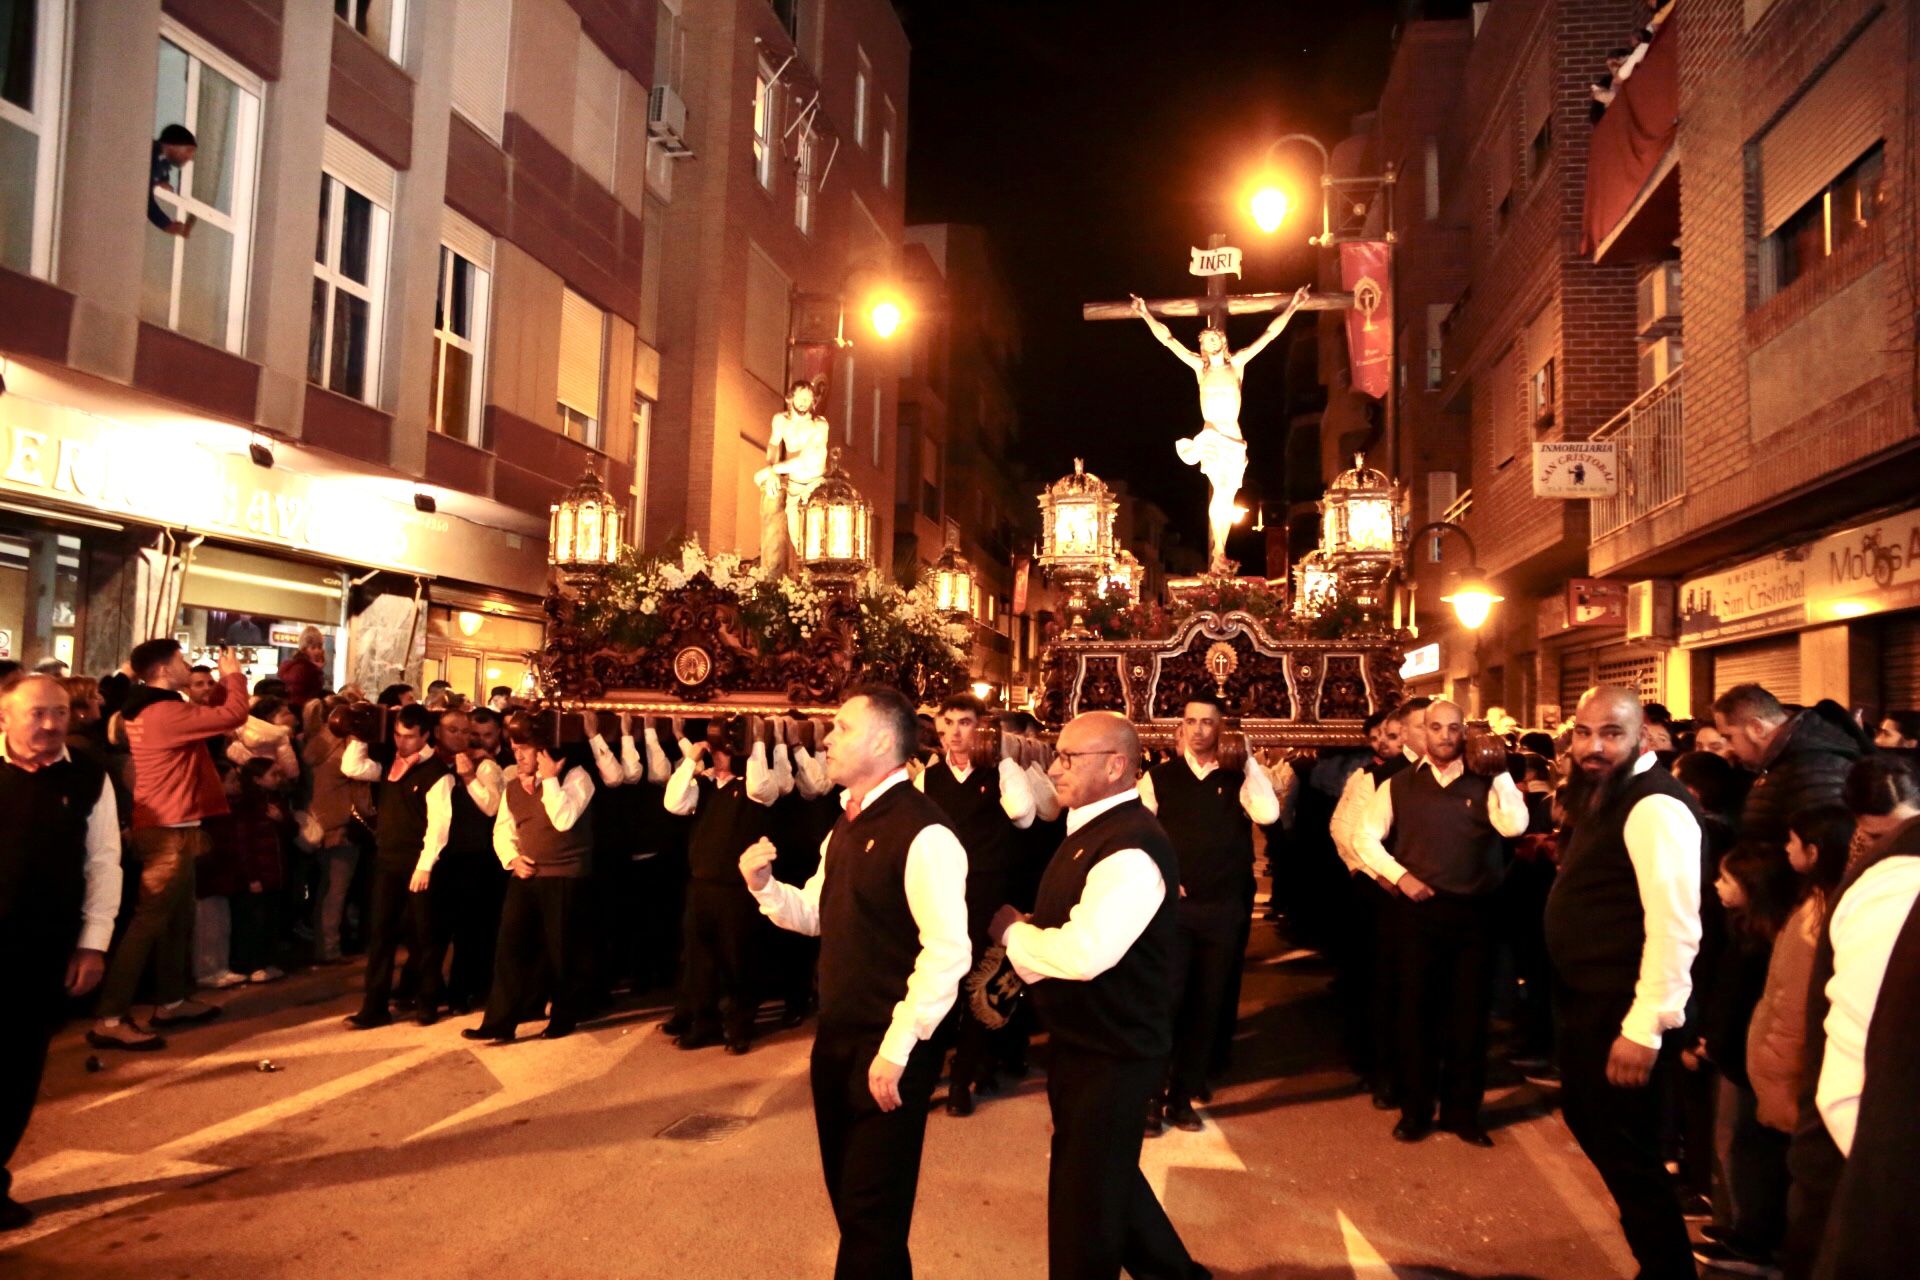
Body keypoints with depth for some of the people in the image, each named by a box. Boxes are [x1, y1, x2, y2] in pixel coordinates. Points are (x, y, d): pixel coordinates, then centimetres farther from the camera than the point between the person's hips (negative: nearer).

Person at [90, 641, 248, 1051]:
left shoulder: (148, 709, 13)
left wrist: (224, 681, 14)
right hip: (169, 831, -11)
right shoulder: (165, 712, -19)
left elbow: (211, 711, 24)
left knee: (178, 917, 18)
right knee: (150, 920, -10)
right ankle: (110, 1019, -9)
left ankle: (170, 1001, 28)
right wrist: (233, 674, -2)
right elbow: (233, 715, -18)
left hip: (171, 828, 11)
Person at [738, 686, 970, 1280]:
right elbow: (817, 915, 18)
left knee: (873, 1210, 4)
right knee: (848, 1195, 21)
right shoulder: (848, 824, 8)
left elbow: (948, 953, -24)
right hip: (835, 1038, 9)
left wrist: (896, 1051, -22)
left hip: (888, 1050, -9)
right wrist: (765, 886, -1)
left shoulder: (922, 833, -21)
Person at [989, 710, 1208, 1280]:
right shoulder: (1092, 830, 7)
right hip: (1082, 1038, 10)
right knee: (1107, 1174, 25)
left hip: (1112, 1052, -10)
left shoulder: (1131, 848, -26)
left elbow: (1084, 953, -34)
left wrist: (1011, 929, -18)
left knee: (1085, 1196, 7)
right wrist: (1022, 946, 0)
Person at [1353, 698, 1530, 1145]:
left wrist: (1501, 771, -13)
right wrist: (1399, 876, -8)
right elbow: (1365, 836, 3)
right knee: (1414, 1012, 9)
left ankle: (1462, 1112, 25)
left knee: (1469, 1014, 9)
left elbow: (1514, 825, -16)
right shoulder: (1399, 785, 4)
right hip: (1418, 909, 0)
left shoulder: (1485, 782, 1)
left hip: (1474, 911, 0)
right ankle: (1415, 1111, 23)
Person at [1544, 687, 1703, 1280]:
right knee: (1586, 1119, 23)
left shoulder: (1654, 806, -22)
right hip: (1584, 999, 10)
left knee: (1626, 1150, 2)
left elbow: (1675, 926, -27)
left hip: (1621, 1010, -10)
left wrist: (1644, 1028, -26)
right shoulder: (1601, 795, 9)